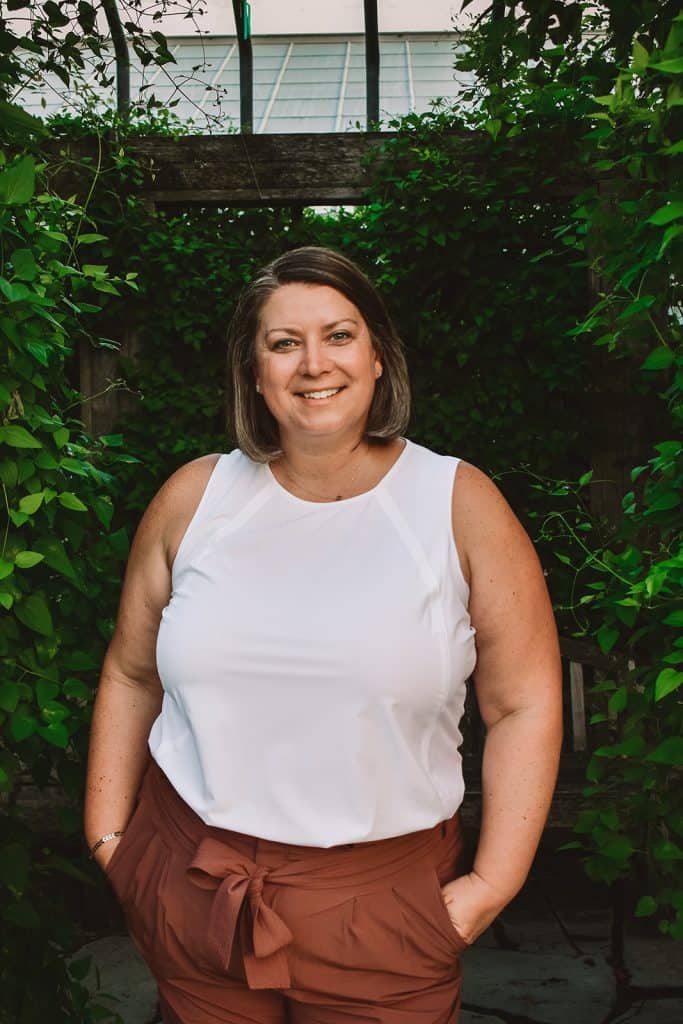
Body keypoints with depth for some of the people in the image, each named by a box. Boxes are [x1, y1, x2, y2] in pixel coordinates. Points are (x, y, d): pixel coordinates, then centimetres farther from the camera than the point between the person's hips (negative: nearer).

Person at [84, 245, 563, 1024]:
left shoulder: (461, 504, -6)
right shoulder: (194, 498, 0)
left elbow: (524, 705, -5)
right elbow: (130, 675, 9)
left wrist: (492, 885, -9)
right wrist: (108, 834, 6)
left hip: (383, 897, -2)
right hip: (190, 884, 2)